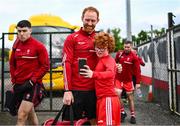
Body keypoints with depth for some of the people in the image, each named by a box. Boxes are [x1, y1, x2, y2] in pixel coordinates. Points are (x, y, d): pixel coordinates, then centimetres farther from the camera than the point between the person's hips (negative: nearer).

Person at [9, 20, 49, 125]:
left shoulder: (39, 46, -10)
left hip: (32, 85, -6)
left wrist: (32, 80, -15)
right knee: (30, 113, 20)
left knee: (22, 115, -12)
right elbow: (12, 63, 18)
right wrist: (14, 80, 9)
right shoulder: (16, 46, 8)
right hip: (18, 85, 6)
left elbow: (45, 66, -10)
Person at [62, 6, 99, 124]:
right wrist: (67, 90, -14)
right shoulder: (72, 38, -2)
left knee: (94, 120, 12)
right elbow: (67, 64, -8)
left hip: (94, 89, 4)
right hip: (76, 89, -3)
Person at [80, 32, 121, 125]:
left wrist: (93, 74, -48)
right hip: (102, 98, 9)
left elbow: (110, 73, -33)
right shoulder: (101, 60, 17)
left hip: (108, 98, -9)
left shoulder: (109, 60, -11)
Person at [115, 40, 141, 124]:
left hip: (128, 80, -2)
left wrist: (138, 82, -13)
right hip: (118, 79, 2)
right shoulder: (119, 54, -2)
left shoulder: (134, 57, -11)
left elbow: (137, 70, -12)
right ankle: (122, 112, 17)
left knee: (130, 98, 6)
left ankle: (132, 116, 19)